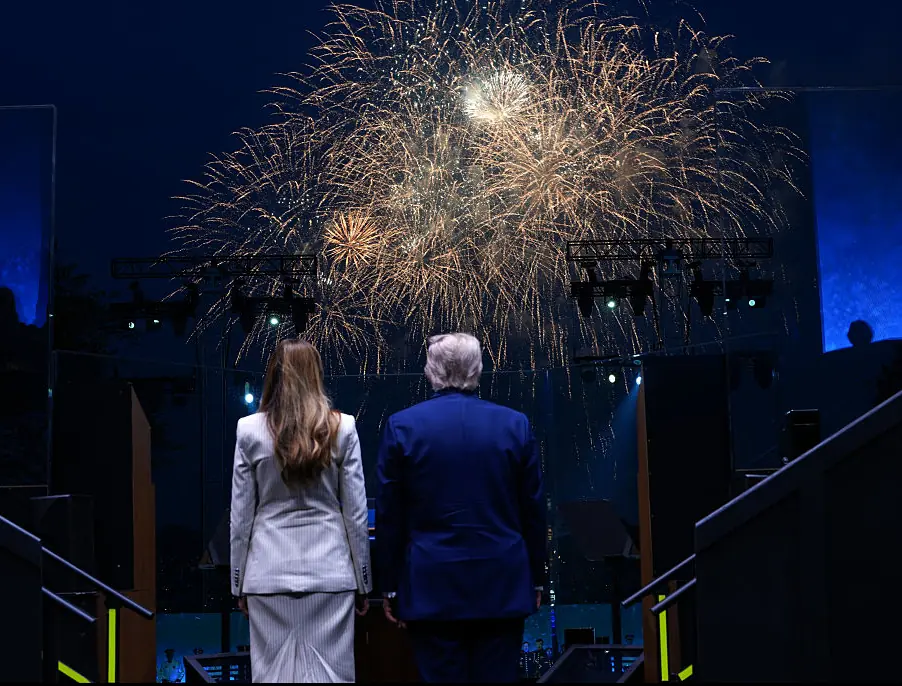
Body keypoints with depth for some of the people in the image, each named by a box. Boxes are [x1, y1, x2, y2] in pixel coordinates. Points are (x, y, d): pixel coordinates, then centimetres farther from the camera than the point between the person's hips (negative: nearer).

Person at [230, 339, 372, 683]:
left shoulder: (250, 430, -2)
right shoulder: (342, 428, -2)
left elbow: (241, 516, 1)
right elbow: (356, 513, 0)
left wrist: (239, 583, 10)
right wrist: (363, 581, 9)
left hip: (270, 572, 0)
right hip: (329, 570, 0)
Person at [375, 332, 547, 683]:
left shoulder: (402, 426, -3)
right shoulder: (515, 425, 0)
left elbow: (390, 517, -1)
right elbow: (533, 512, 5)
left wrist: (390, 586, 7)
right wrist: (536, 579, 15)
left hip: (432, 589, -1)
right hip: (502, 586, 1)